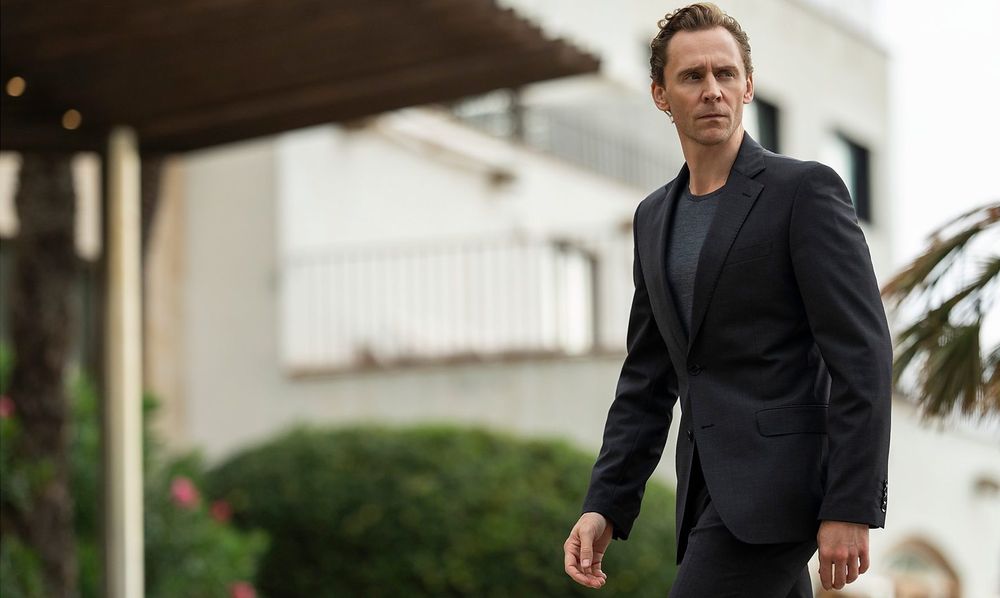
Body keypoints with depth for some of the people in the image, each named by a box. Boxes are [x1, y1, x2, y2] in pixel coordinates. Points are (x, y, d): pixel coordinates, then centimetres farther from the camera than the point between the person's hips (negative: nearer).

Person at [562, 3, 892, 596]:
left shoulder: (805, 190, -6)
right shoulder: (655, 217, 15)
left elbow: (863, 353, -12)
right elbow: (648, 377, 18)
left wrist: (851, 507, -18)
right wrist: (605, 506, 9)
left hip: (779, 477, -7)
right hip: (713, 491, 7)